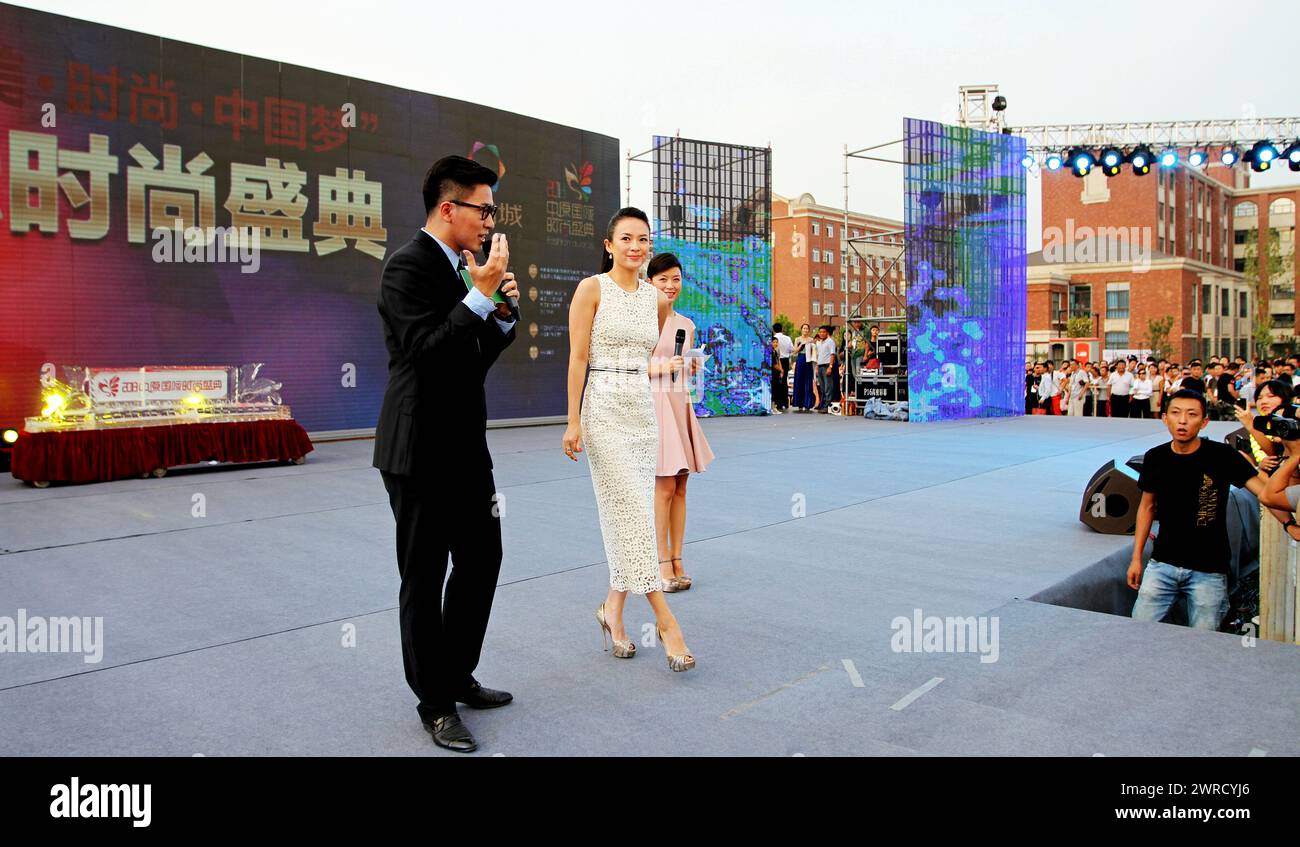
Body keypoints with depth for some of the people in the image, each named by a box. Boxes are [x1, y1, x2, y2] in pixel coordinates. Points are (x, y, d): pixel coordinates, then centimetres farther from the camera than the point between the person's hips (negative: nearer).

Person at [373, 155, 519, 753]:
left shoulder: (458, 269, 14)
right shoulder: (409, 265, -13)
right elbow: (426, 350, -25)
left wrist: (502, 312, 2)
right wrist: (481, 294, -22)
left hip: (465, 448, 9)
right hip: (422, 451, -9)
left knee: (481, 560, 17)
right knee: (424, 580, 5)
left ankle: (458, 677, 35)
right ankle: (436, 704, 21)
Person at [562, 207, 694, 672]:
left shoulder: (658, 298, 10)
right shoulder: (591, 289, -5)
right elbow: (578, 357, -8)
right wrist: (574, 421, -12)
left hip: (643, 408, 6)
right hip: (603, 408, -5)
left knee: (632, 511, 7)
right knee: (630, 510, -7)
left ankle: (613, 607, 21)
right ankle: (664, 618, -3)